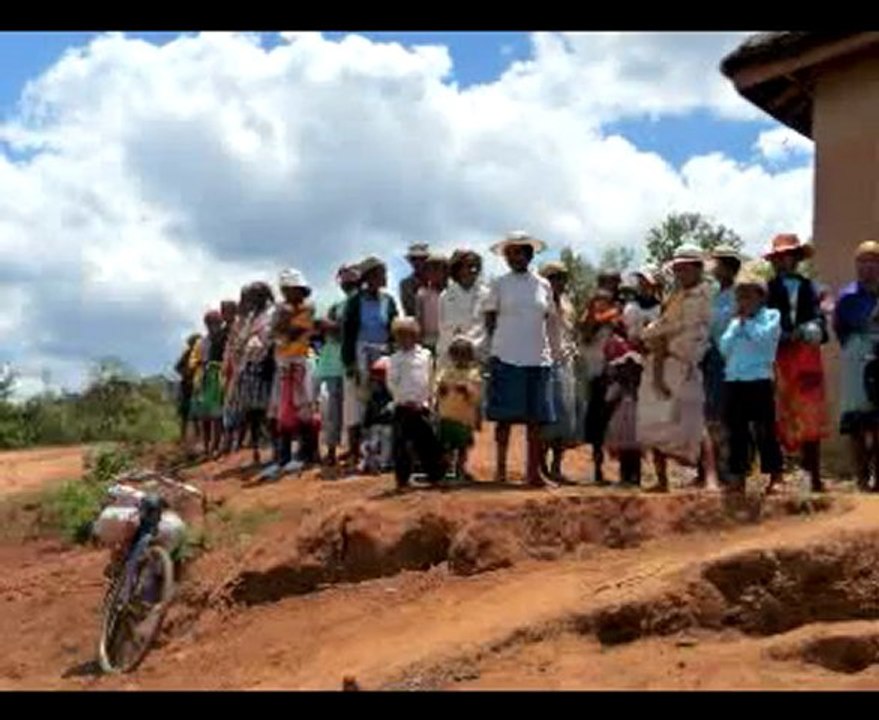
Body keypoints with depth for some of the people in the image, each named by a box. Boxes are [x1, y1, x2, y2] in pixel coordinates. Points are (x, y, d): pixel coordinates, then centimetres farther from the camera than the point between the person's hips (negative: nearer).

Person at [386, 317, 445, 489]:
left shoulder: (426, 355, 8)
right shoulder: (395, 359, 0)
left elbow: (430, 381, 14)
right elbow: (392, 383, -5)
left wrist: (428, 399, 8)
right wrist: (404, 400, -13)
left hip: (421, 407, 3)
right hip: (403, 407, -2)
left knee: (427, 442, 7)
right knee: (401, 443, -1)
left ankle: (434, 475, 18)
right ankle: (402, 479, 6)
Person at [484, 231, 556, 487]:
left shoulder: (543, 286, 10)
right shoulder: (499, 284, 3)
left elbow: (546, 319, 15)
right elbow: (489, 318, 7)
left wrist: (543, 345, 5)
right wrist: (499, 342, -1)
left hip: (538, 358, 2)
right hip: (506, 358, -2)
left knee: (536, 418, 3)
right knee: (505, 416, -1)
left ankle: (533, 471, 9)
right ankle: (501, 469, 7)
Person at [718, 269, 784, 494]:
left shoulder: (771, 316, 3)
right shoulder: (734, 322, 19)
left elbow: (763, 338, -14)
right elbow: (723, 347, 8)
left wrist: (747, 320, -5)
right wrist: (738, 324, 1)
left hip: (759, 381, -6)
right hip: (733, 381, 6)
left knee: (765, 431, -5)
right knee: (736, 432, 7)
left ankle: (775, 476, 0)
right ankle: (738, 477, 13)